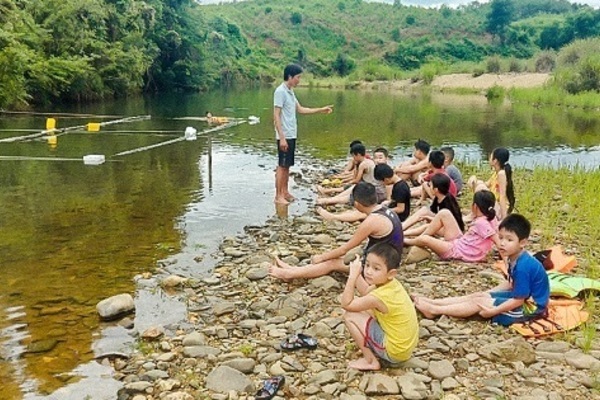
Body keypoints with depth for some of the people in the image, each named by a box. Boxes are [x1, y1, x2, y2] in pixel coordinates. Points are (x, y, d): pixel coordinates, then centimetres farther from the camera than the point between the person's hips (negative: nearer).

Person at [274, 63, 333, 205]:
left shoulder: (290, 92, 13)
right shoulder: (280, 91, -15)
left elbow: (300, 109, 22)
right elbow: (276, 115, -19)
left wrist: (321, 110, 19)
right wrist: (282, 137, -23)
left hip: (291, 135, 9)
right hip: (284, 136, -9)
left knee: (287, 165, 14)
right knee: (282, 166, -4)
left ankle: (285, 192, 22)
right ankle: (278, 196, 2)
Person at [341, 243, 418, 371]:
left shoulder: (380, 297, -28)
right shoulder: (393, 284, -5)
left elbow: (346, 304, -18)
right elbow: (365, 291, 12)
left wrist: (353, 275, -19)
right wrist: (357, 272, -1)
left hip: (393, 352, -9)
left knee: (350, 316, -10)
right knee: (366, 309, 16)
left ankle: (370, 360, 0)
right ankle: (371, 351, 18)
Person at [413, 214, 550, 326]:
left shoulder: (523, 267, -29)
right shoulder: (515, 259, 1)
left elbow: (518, 300, -26)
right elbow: (511, 283, 15)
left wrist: (493, 311, -24)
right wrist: (488, 293, 12)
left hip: (529, 306, -9)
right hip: (519, 297, 9)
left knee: (479, 302, -11)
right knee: (478, 295, 5)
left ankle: (435, 310, -8)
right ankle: (434, 302, 4)